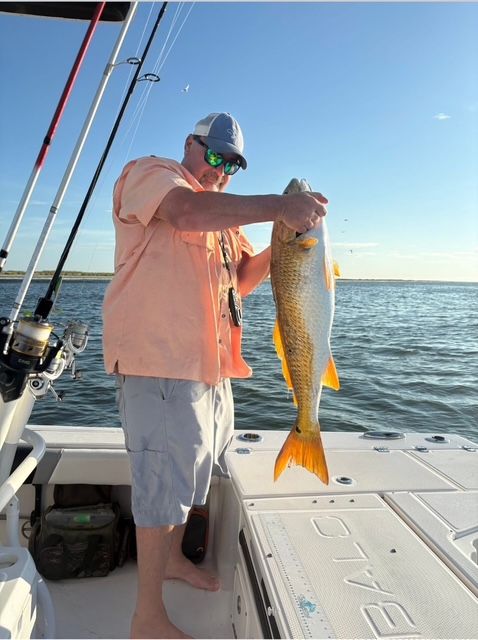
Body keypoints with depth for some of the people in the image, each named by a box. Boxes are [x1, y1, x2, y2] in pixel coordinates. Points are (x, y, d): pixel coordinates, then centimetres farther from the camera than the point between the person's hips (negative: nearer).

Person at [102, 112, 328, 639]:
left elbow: (241, 278, 17)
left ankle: (173, 558, 41)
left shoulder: (225, 213, 24)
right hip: (159, 358, -9)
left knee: (196, 470, 19)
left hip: (211, 364, 9)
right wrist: (277, 207, -29)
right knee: (166, 478, -5)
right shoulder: (149, 173, -1)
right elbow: (185, 210, -25)